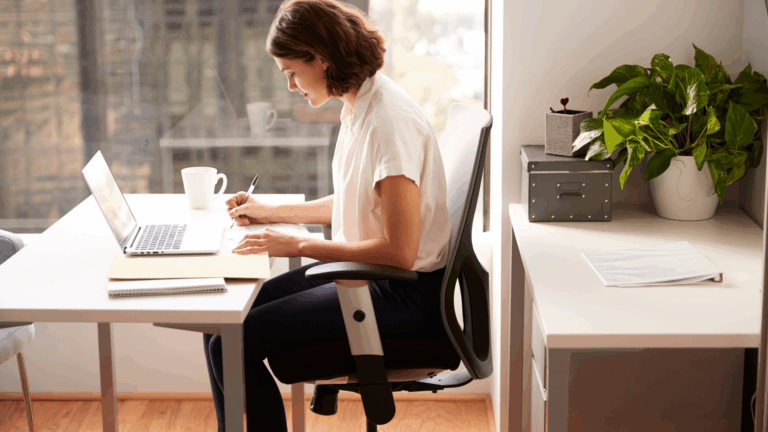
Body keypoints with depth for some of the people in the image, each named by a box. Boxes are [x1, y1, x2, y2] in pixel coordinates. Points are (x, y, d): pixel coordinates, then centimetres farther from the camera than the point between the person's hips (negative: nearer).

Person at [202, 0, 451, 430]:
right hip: (360, 271, 10)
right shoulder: (359, 106, 8)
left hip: (402, 292, -9)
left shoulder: (389, 121, -22)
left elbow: (398, 251, -24)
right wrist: (272, 212, 21)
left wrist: (299, 246, -18)